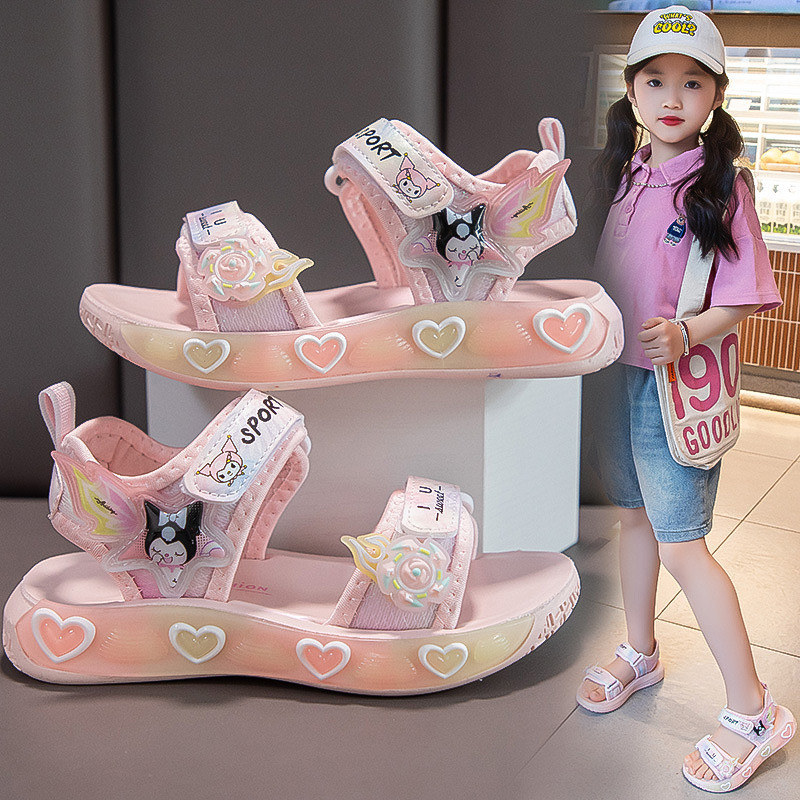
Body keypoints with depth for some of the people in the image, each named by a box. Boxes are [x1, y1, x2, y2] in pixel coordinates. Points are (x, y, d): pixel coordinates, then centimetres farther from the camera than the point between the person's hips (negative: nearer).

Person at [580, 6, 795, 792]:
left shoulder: (720, 185, -14)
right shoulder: (620, 171, 4)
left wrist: (687, 332, -29)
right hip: (618, 368, 7)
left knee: (680, 544, -5)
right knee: (634, 516, 19)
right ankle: (639, 654, 40)